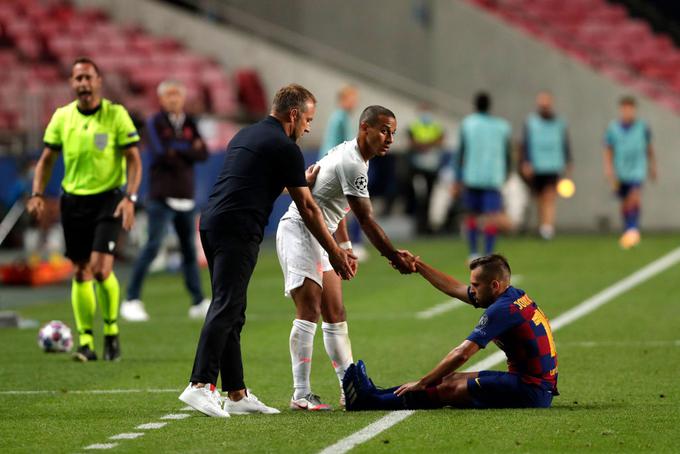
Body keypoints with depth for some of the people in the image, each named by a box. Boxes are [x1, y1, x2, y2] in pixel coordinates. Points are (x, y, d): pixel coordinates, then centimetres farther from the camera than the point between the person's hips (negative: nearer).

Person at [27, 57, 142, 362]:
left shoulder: (116, 115, -6)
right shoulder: (62, 117, 4)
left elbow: (133, 159, -5)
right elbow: (47, 159, 11)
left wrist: (129, 198, -17)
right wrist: (37, 194, -2)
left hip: (108, 199, -3)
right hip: (73, 200, 4)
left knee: (101, 269, -15)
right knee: (81, 272, 4)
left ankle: (112, 332, 5)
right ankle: (86, 342, 10)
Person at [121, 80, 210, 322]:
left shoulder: (189, 124, 13)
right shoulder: (155, 123, -1)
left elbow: (203, 154, 1)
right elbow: (161, 153, -16)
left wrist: (175, 150, -13)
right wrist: (189, 149, -6)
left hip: (186, 197, 5)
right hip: (162, 195, -5)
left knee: (189, 248, 8)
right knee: (153, 246, -11)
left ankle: (198, 302, 15)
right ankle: (132, 300, -6)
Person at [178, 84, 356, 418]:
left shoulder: (246, 135, 22)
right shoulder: (284, 148, -3)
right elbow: (307, 208, -1)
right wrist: (335, 253, 7)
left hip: (211, 223, 9)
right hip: (238, 230, -9)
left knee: (231, 312, 10)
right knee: (226, 309, -13)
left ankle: (236, 394, 11)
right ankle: (200, 384, -23)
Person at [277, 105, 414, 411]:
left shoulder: (349, 154, 13)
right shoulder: (352, 164, -20)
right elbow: (366, 221, -18)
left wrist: (345, 247, 19)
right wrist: (395, 258, -11)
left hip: (318, 237, 11)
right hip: (298, 231, -11)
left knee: (335, 314, 10)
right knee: (309, 312, -15)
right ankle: (301, 394, -17)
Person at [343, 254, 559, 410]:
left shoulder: (502, 309, -18)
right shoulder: (516, 296, 11)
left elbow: (461, 354, -22)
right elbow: (455, 289, 23)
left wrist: (422, 383, -15)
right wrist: (418, 266, 24)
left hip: (530, 391, -9)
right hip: (541, 385, 9)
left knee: (450, 388, -9)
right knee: (452, 379, 10)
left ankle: (371, 402, -7)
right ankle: (377, 395, 11)